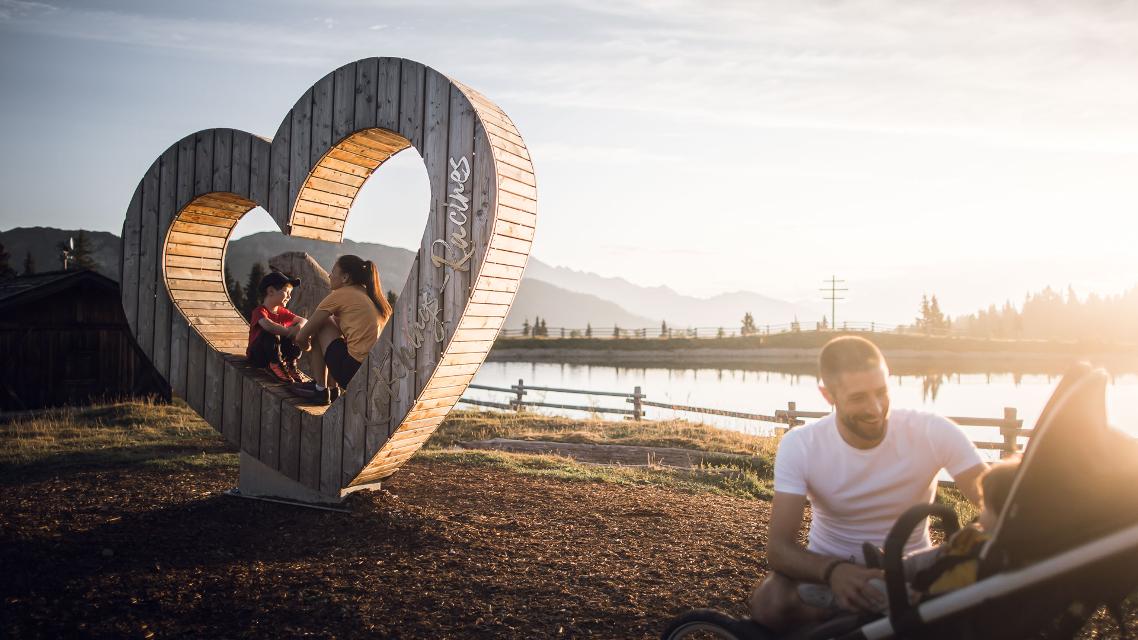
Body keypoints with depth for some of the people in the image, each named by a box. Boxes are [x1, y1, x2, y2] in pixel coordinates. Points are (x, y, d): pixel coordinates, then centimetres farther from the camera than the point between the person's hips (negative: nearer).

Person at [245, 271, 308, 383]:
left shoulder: (282, 312, 9)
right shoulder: (259, 311, -16)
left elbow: (302, 320, -1)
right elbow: (267, 324, -39)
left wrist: (299, 327, -25)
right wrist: (289, 331, -39)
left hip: (277, 353, 7)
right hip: (258, 355, -7)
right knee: (270, 332, -34)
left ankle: (291, 365, -6)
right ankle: (276, 365, -25)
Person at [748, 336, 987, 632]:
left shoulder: (933, 433, -17)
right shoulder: (799, 446, -17)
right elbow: (779, 548, -22)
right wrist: (833, 571, -44)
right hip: (828, 566, 0)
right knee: (769, 603, -31)